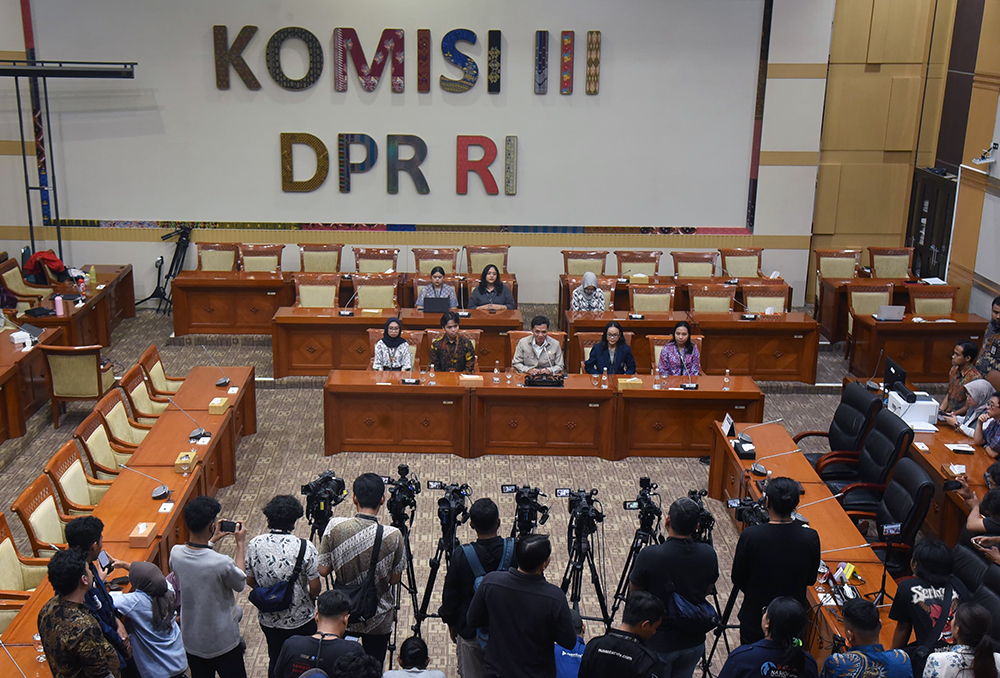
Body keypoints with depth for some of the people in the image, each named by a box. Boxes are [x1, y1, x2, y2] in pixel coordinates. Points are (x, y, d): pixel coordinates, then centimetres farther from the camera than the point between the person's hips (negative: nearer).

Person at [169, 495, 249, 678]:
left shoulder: (175, 554, -16)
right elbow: (240, 583, -9)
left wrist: (212, 541, 13)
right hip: (222, 642, -5)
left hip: (192, 641, 5)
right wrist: (241, 544, -3)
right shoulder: (222, 563, -31)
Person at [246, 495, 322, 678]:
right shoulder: (304, 547, -23)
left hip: (268, 619, 3)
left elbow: (250, 581, 0)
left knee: (275, 661, 23)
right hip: (300, 619, -3)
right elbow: (315, 587, -16)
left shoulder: (255, 544, -12)